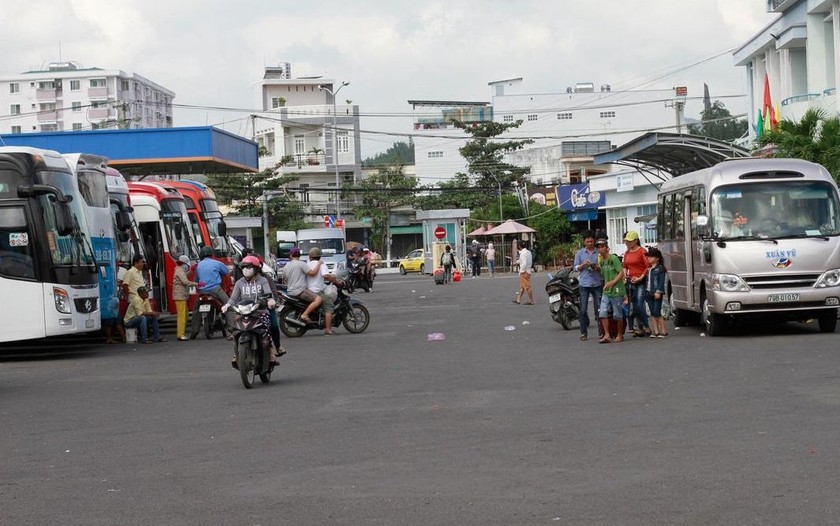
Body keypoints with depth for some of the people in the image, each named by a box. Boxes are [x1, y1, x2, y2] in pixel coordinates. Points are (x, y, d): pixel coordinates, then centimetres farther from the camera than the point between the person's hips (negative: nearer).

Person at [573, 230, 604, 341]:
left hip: (597, 283, 0)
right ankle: (584, 332, 4)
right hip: (584, 284, 0)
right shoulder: (580, 253, 9)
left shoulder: (599, 253, 6)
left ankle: (601, 332, 5)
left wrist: (597, 268, -11)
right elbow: (576, 268, 8)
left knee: (599, 308, -1)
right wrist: (583, 264, -10)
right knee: (583, 310, -2)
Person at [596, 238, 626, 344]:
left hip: (616, 291, -7)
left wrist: (612, 282, -23)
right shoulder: (602, 261, 13)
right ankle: (606, 335, -1)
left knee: (618, 315, 1)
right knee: (602, 313, -4)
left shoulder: (614, 259, -10)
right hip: (606, 292, 7)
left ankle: (620, 335, 15)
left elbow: (621, 273, -16)